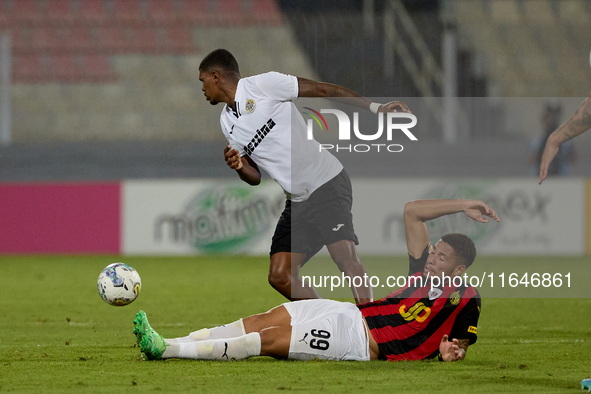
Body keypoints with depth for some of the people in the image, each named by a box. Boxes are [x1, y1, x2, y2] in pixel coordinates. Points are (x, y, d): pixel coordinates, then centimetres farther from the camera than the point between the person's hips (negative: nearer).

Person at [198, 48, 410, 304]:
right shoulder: (227, 123, 15)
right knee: (280, 276, -3)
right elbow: (255, 177, 17)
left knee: (345, 258, -23)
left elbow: (323, 90, -8)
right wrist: (239, 167, -7)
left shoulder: (262, 85, -7)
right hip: (297, 201, 8)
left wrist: (375, 108, -13)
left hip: (327, 184, -8)